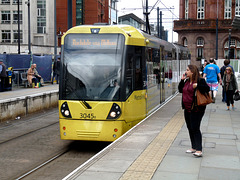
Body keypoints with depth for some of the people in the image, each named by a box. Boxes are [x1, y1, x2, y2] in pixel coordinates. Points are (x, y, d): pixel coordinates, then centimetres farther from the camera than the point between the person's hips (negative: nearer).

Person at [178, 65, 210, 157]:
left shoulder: (200, 80, -10)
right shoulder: (187, 81, 13)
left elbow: (207, 88, -20)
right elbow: (180, 90, 16)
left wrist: (197, 85, -28)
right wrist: (182, 80, 7)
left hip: (196, 109, -9)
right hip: (187, 109, 9)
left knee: (195, 129, -9)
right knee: (190, 129, 13)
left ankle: (199, 150, -5)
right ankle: (194, 147, 23)